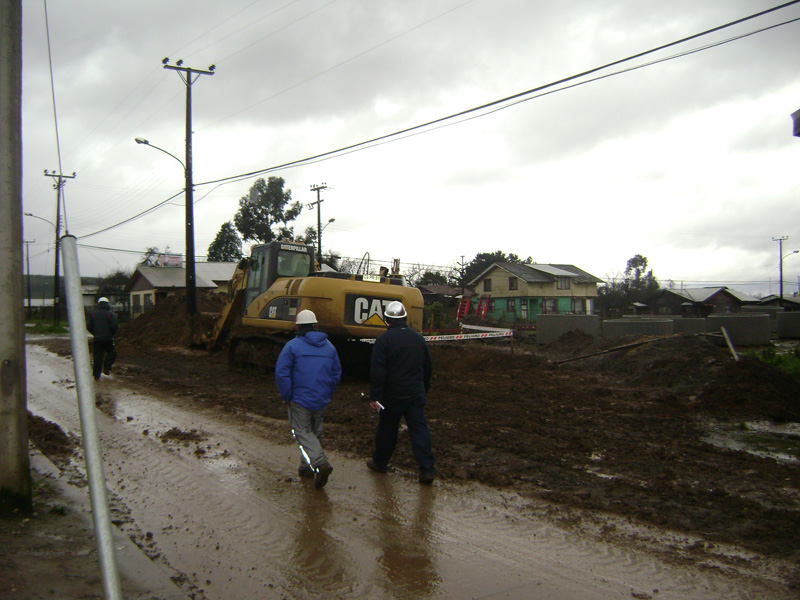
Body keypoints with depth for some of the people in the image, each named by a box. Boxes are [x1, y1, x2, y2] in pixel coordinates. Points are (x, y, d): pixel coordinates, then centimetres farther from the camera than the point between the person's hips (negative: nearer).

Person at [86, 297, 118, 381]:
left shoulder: (93, 313, 7)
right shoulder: (110, 313, -3)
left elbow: (88, 326, 6)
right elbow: (115, 325, -10)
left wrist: (95, 333, 17)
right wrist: (112, 334, 7)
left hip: (97, 338, 3)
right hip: (108, 338, -3)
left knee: (98, 356, 6)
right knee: (111, 353, 15)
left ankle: (96, 375, 7)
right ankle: (106, 368, 1)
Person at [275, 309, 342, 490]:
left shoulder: (292, 346, -10)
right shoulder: (329, 346, 6)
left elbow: (281, 373, -14)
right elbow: (337, 374, 11)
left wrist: (287, 398, -5)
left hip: (300, 400, -5)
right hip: (321, 401, 5)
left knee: (302, 432, 0)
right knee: (315, 433, 19)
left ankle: (321, 463, -20)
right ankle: (307, 467, 29)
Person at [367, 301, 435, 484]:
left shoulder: (384, 339, -11)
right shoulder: (418, 338, 7)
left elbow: (377, 371, -15)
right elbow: (428, 368, 15)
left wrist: (374, 396, -11)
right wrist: (423, 389, 26)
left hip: (393, 395, -3)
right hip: (416, 394, 4)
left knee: (387, 429, 12)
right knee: (419, 429, 3)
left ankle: (380, 462, 29)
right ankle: (427, 470, -2)